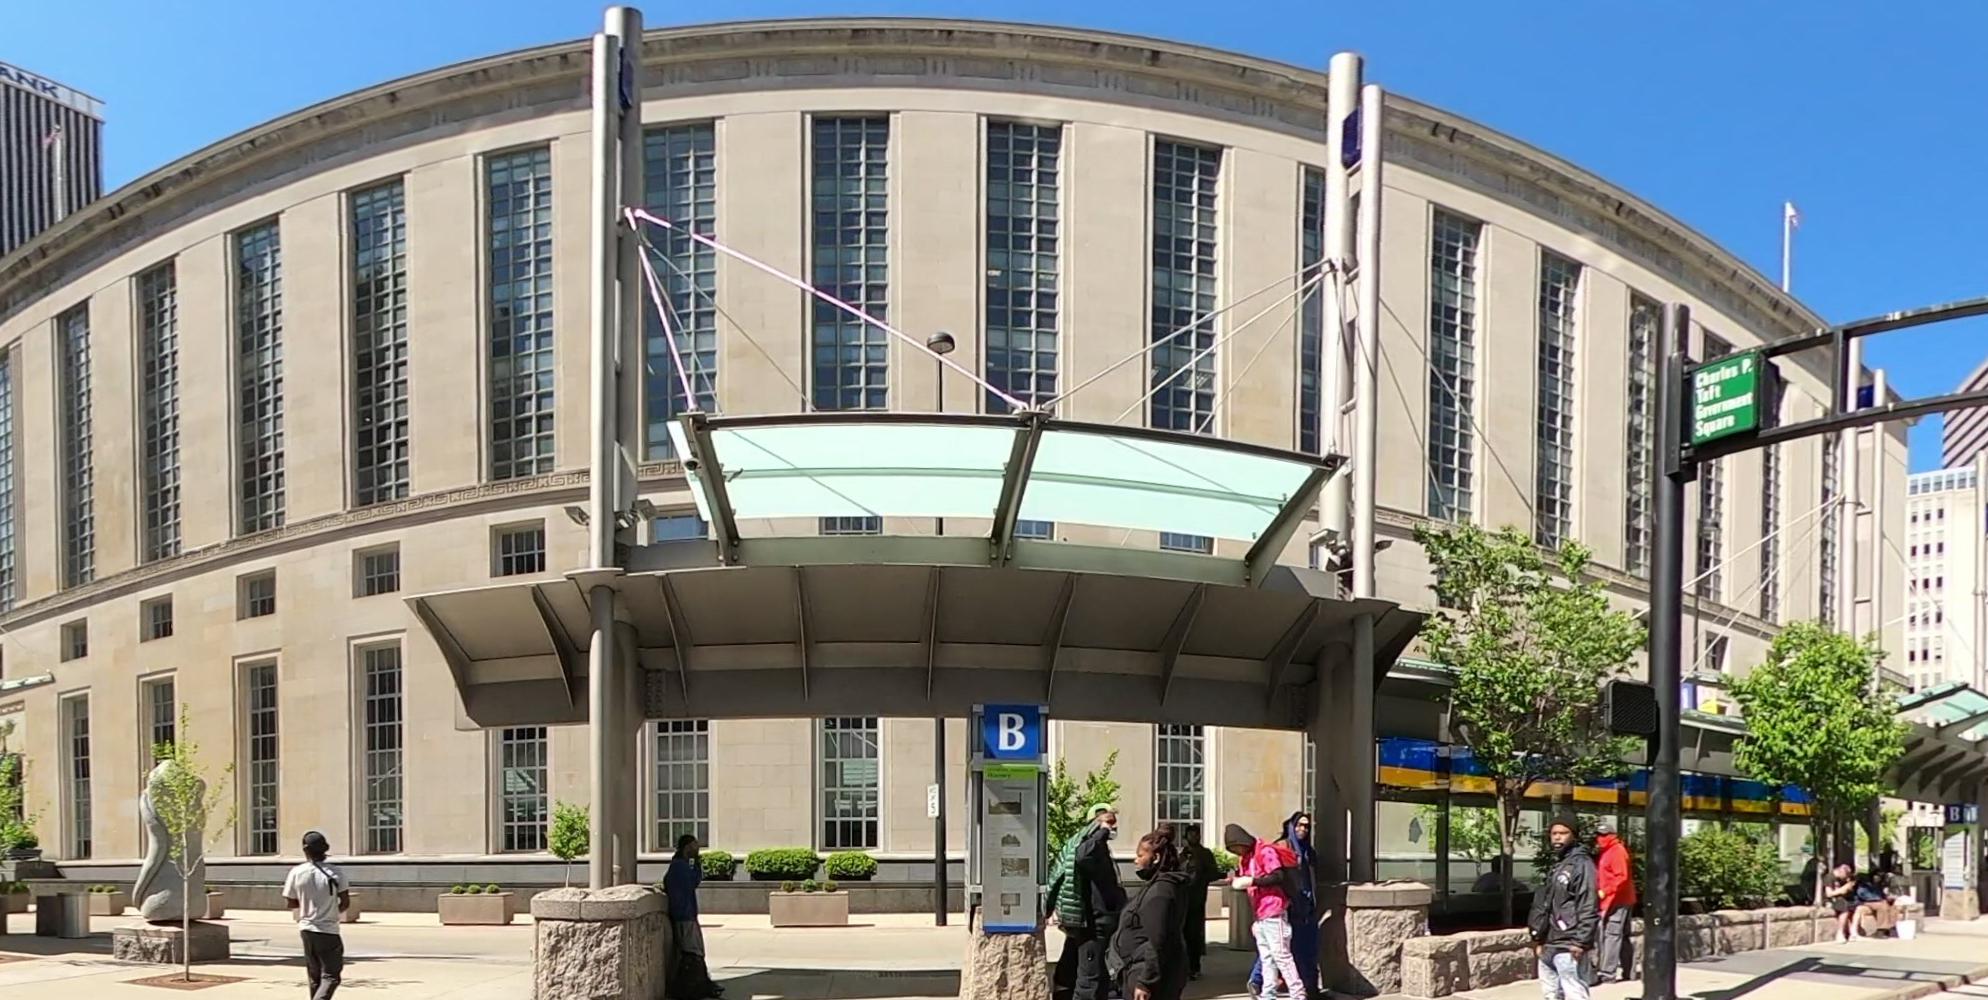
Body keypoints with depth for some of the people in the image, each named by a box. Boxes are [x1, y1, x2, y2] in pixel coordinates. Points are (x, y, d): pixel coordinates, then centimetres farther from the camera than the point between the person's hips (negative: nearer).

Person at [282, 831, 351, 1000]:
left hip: (307, 929, 3)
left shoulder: (296, 873, -5)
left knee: (314, 975, 18)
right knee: (331, 976, 0)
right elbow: (345, 902, -9)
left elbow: (289, 903, 1)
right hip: (328, 930, -3)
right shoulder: (335, 873, -9)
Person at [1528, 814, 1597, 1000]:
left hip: (1569, 947, -9)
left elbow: (1588, 907, -16)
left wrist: (1581, 942, -21)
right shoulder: (1556, 866, 19)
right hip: (1549, 945, 9)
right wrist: (1539, 938, 17)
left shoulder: (1581, 864, -8)